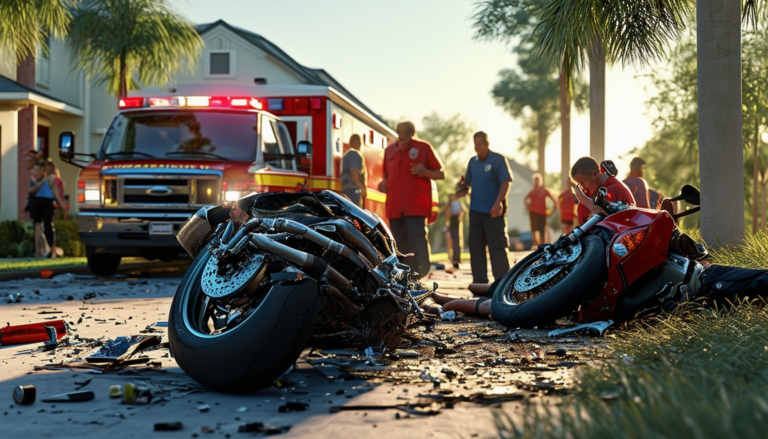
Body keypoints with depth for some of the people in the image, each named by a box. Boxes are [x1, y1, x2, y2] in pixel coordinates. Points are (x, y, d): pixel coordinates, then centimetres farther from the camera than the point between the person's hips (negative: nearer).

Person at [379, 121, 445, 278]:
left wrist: (425, 172, -14)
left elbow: (441, 174, 6)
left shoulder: (424, 148, 2)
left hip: (416, 206, -4)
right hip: (394, 205, 5)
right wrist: (383, 184, 5)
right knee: (400, 246, 6)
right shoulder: (390, 150, 14)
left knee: (417, 242, -14)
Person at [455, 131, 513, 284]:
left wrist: (498, 203, -27)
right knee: (476, 247, 9)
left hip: (494, 212, -6)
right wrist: (457, 193, -6)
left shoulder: (498, 160, -7)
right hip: (475, 210, 6)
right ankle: (479, 281, 17)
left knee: (497, 246, -6)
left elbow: (506, 183, -14)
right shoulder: (473, 162, 10)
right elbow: (467, 184, 14)